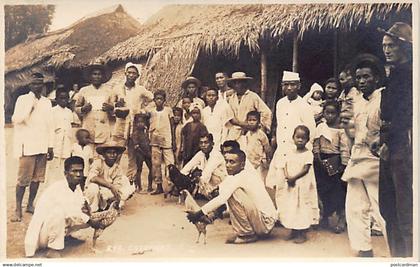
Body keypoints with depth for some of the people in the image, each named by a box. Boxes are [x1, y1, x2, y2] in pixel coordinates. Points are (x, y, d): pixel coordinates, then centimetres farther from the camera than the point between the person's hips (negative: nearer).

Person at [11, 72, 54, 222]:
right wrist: (30, 105, -18)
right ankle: (18, 209, 3)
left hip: (42, 146, 4)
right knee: (23, 179, -5)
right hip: (27, 146, -4)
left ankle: (30, 205, 18)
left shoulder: (47, 102, 13)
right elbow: (16, 119, -13)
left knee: (37, 178, 6)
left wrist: (50, 147, 11)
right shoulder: (23, 99, 0)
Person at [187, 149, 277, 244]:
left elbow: (222, 199, -26)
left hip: (264, 222, -10)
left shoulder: (239, 178, -16)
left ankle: (247, 234, -9)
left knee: (232, 193, -19)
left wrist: (199, 214, -21)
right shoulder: (249, 175, 13)